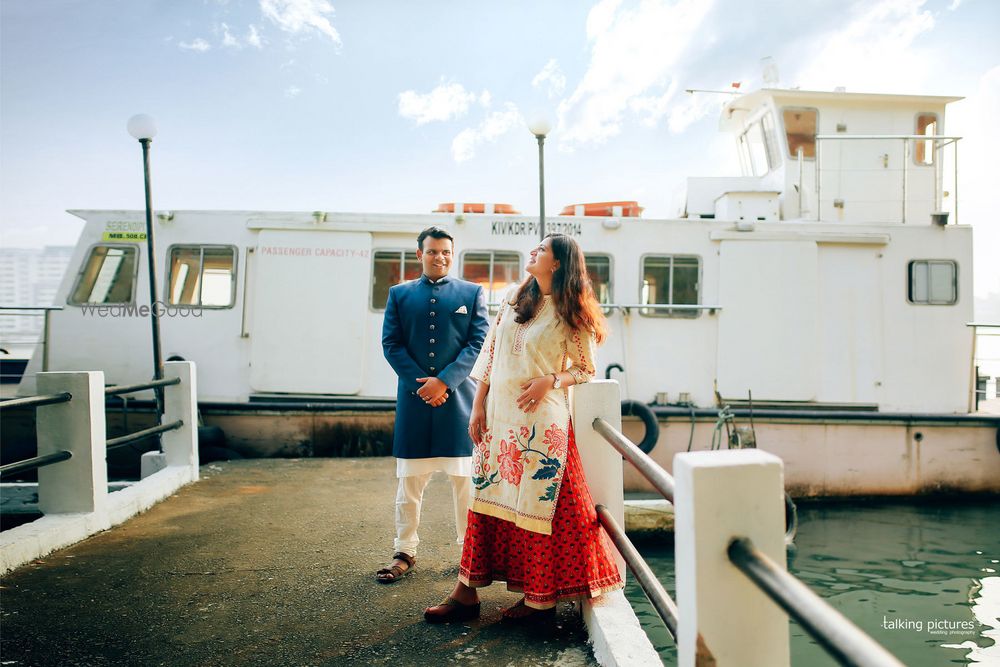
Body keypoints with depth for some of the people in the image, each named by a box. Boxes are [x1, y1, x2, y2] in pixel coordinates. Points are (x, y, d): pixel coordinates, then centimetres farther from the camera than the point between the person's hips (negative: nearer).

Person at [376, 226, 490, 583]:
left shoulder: (472, 293, 7)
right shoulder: (399, 294, 11)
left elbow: (479, 343, -2)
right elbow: (391, 344, 4)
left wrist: (444, 381, -12)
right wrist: (420, 383, -9)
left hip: (459, 396, -1)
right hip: (413, 396, 1)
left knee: (466, 479, 6)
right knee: (409, 481, 7)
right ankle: (405, 552, 18)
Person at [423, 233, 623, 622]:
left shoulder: (570, 314, -3)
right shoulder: (513, 298, 11)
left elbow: (586, 370, 2)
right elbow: (490, 353, 11)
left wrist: (551, 380, -16)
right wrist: (478, 406, 7)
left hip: (540, 420, -5)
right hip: (497, 415, 6)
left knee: (537, 501, 0)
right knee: (486, 496, 8)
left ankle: (541, 597, 16)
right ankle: (466, 592, 17)